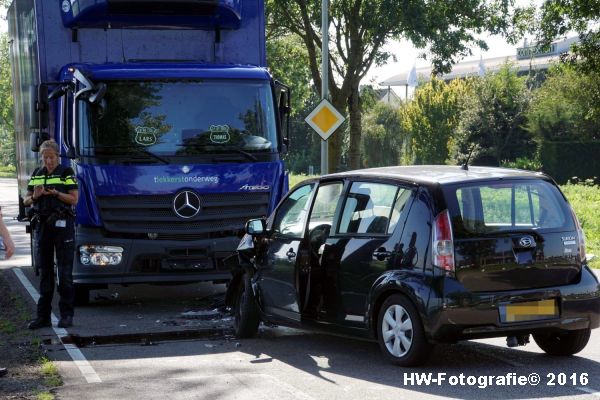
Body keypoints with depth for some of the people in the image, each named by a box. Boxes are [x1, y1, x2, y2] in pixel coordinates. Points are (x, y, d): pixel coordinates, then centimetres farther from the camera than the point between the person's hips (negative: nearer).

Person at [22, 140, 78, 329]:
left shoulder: (67, 173, 1)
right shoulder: (36, 175, 15)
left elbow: (74, 199, -4)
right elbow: (26, 200, 16)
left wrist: (56, 193, -18)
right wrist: (35, 196, -5)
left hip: (62, 225, -5)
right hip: (41, 226, 5)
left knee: (64, 271, -4)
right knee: (44, 271, 7)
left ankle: (67, 314, 1)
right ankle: (43, 316, 11)